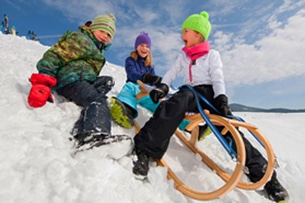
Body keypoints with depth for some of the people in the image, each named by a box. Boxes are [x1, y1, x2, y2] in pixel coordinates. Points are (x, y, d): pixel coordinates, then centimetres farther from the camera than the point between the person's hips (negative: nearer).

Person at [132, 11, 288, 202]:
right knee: (180, 99, -37)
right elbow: (172, 73, 15)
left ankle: (262, 172, -11)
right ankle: (145, 150, -46)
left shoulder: (212, 54, 12)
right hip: (190, 93, 1)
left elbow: (218, 78, -1)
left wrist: (221, 98, -20)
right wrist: (163, 86, -7)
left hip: (209, 93, 0)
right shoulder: (183, 56, 25)